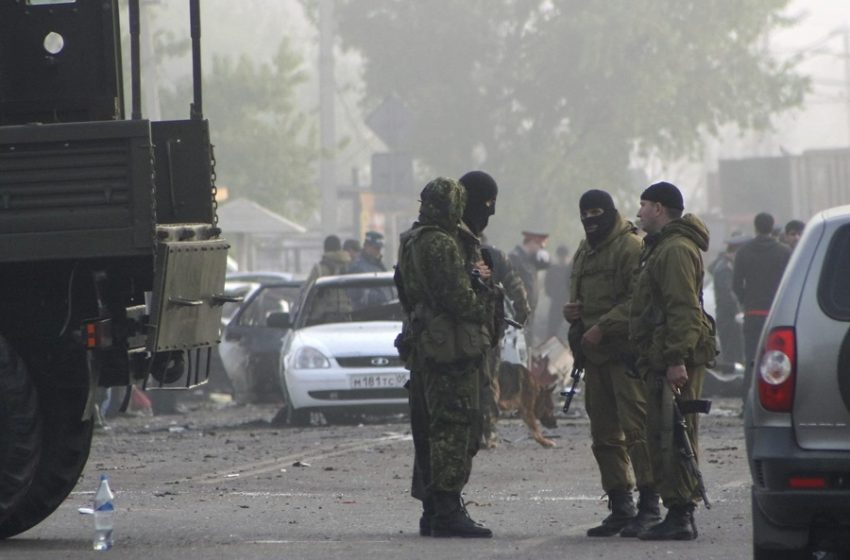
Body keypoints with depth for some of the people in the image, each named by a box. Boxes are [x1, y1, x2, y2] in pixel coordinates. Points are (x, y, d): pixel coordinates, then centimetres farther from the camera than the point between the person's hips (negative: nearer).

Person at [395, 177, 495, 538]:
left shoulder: (411, 243, 15)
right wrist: (484, 307, 1)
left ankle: (431, 510, 18)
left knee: (430, 428, 13)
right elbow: (459, 298, -20)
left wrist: (470, 274, 9)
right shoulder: (441, 245, -15)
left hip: (422, 346, 10)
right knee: (453, 428, -9)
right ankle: (447, 511, -11)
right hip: (450, 346, -10)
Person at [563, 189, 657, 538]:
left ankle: (649, 505, -13)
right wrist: (571, 311, 9)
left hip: (627, 352, -9)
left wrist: (602, 327, -21)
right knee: (605, 434, 10)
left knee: (636, 427, -13)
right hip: (595, 355, 9)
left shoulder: (631, 247, -8)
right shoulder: (585, 251, 21)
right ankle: (620, 506, 16)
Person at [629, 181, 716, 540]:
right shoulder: (662, 248, 22)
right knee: (661, 437, 11)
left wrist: (677, 359, -26)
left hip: (675, 362, -11)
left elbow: (684, 309, -21)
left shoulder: (676, 250, -13)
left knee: (674, 436, -11)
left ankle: (681, 515, -13)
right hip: (662, 360, 11)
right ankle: (677, 514, 13)